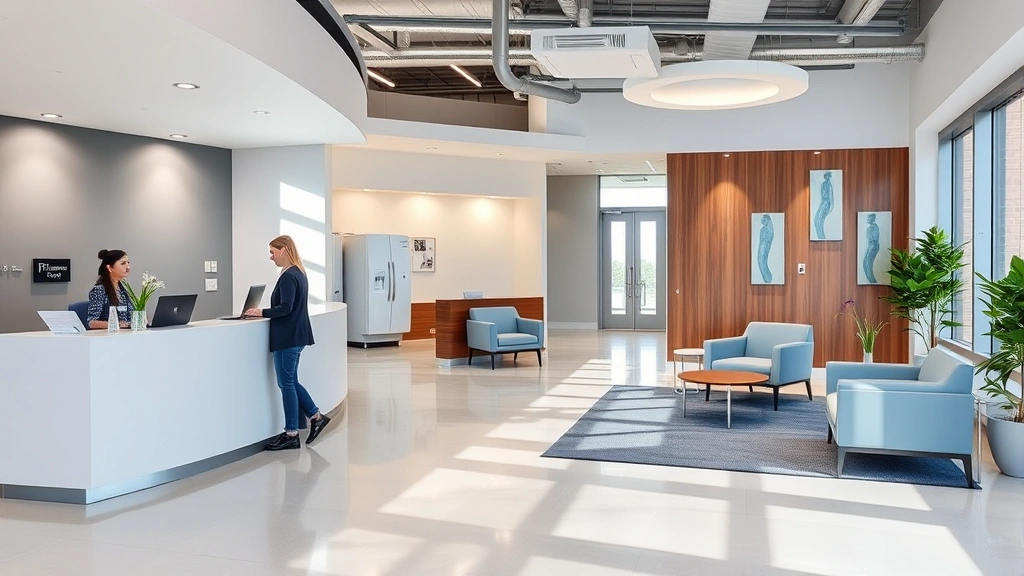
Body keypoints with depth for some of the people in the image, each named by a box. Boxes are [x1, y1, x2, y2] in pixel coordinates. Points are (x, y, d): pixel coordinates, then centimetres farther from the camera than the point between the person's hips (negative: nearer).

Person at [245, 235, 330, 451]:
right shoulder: (299, 273, 13)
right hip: (295, 335, 10)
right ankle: (316, 417, 20)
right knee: (291, 382, 17)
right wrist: (266, 312, 13)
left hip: (288, 337, -10)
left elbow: (285, 308, -23)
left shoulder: (288, 276, -17)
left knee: (286, 384, -1)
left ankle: (291, 435, 6)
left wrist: (262, 313, -13)